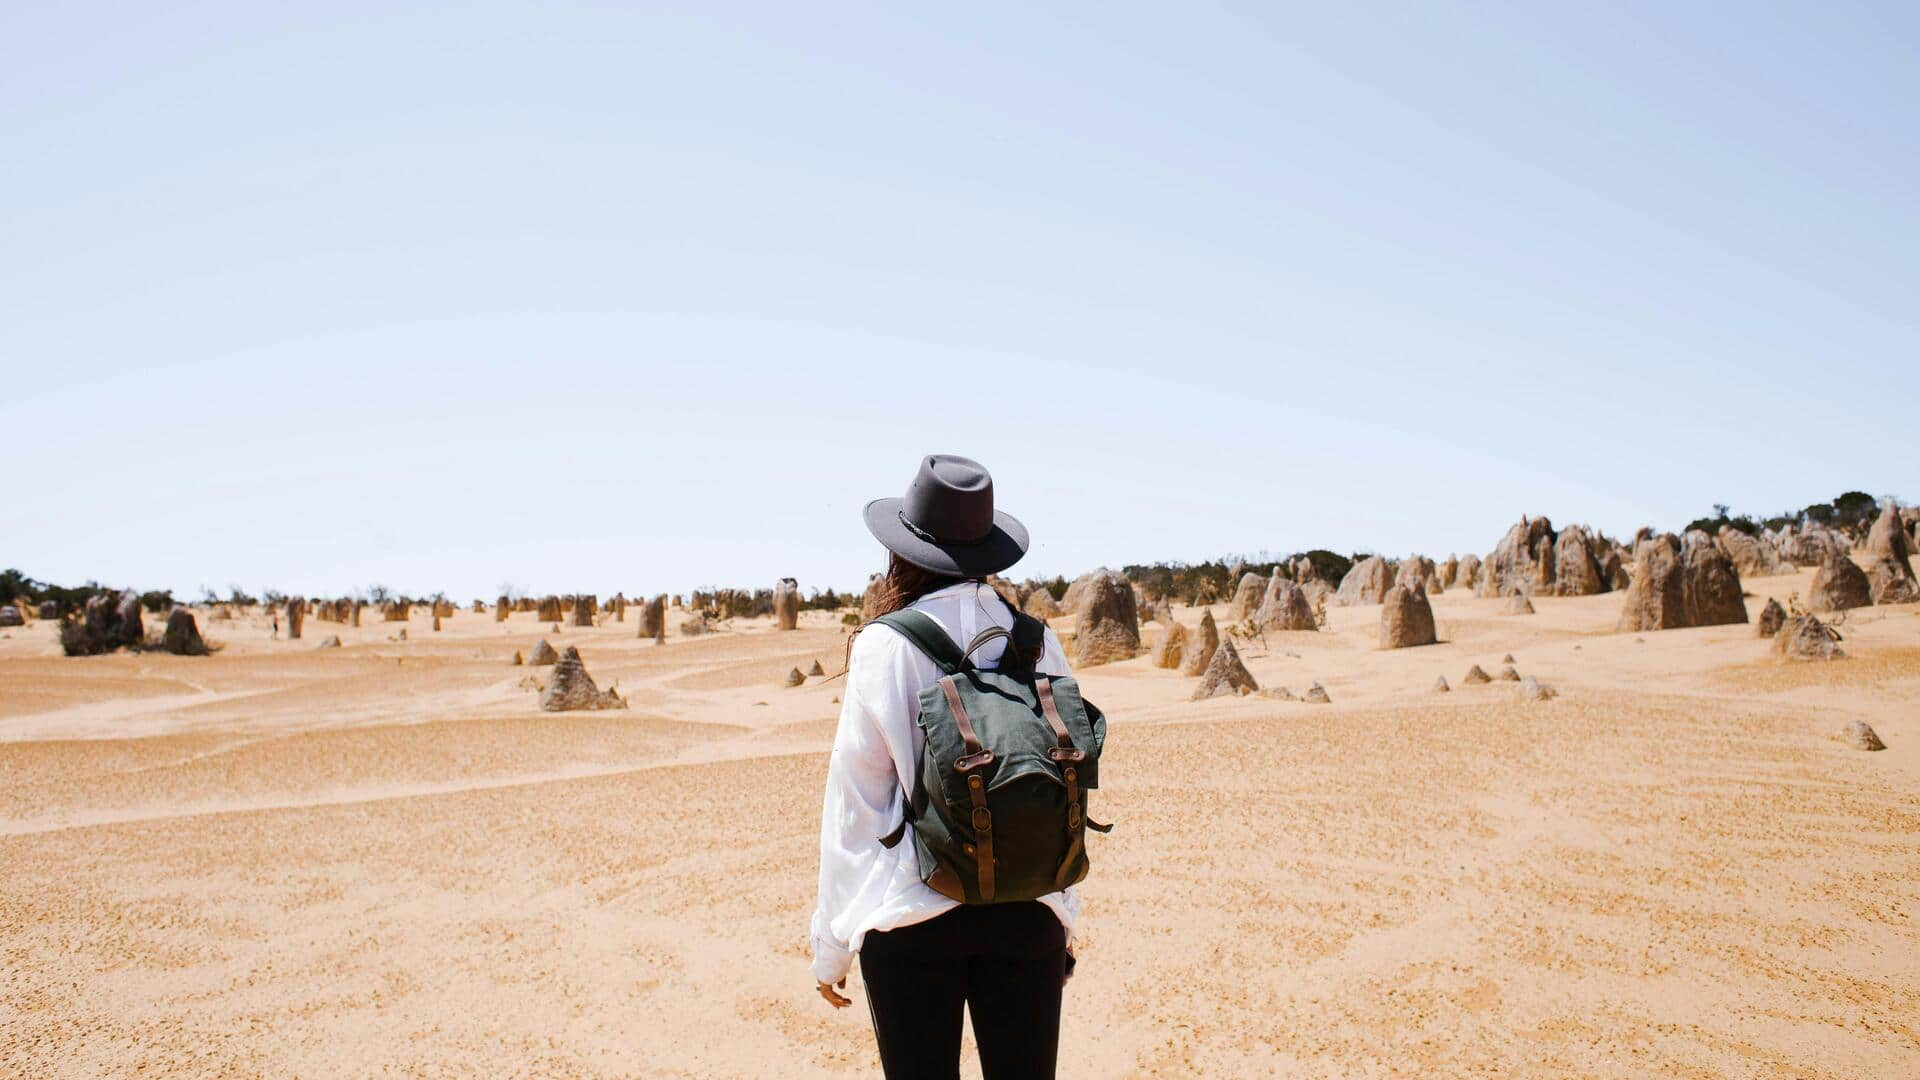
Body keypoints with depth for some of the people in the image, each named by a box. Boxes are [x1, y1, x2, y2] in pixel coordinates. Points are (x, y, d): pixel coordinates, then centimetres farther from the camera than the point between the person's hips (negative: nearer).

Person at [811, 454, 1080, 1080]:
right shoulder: (1038, 644, 1)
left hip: (911, 917, -2)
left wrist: (832, 942, 4)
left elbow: (854, 800, -5)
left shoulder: (884, 647, -8)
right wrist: (1066, 923, 16)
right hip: (1029, 914, 3)